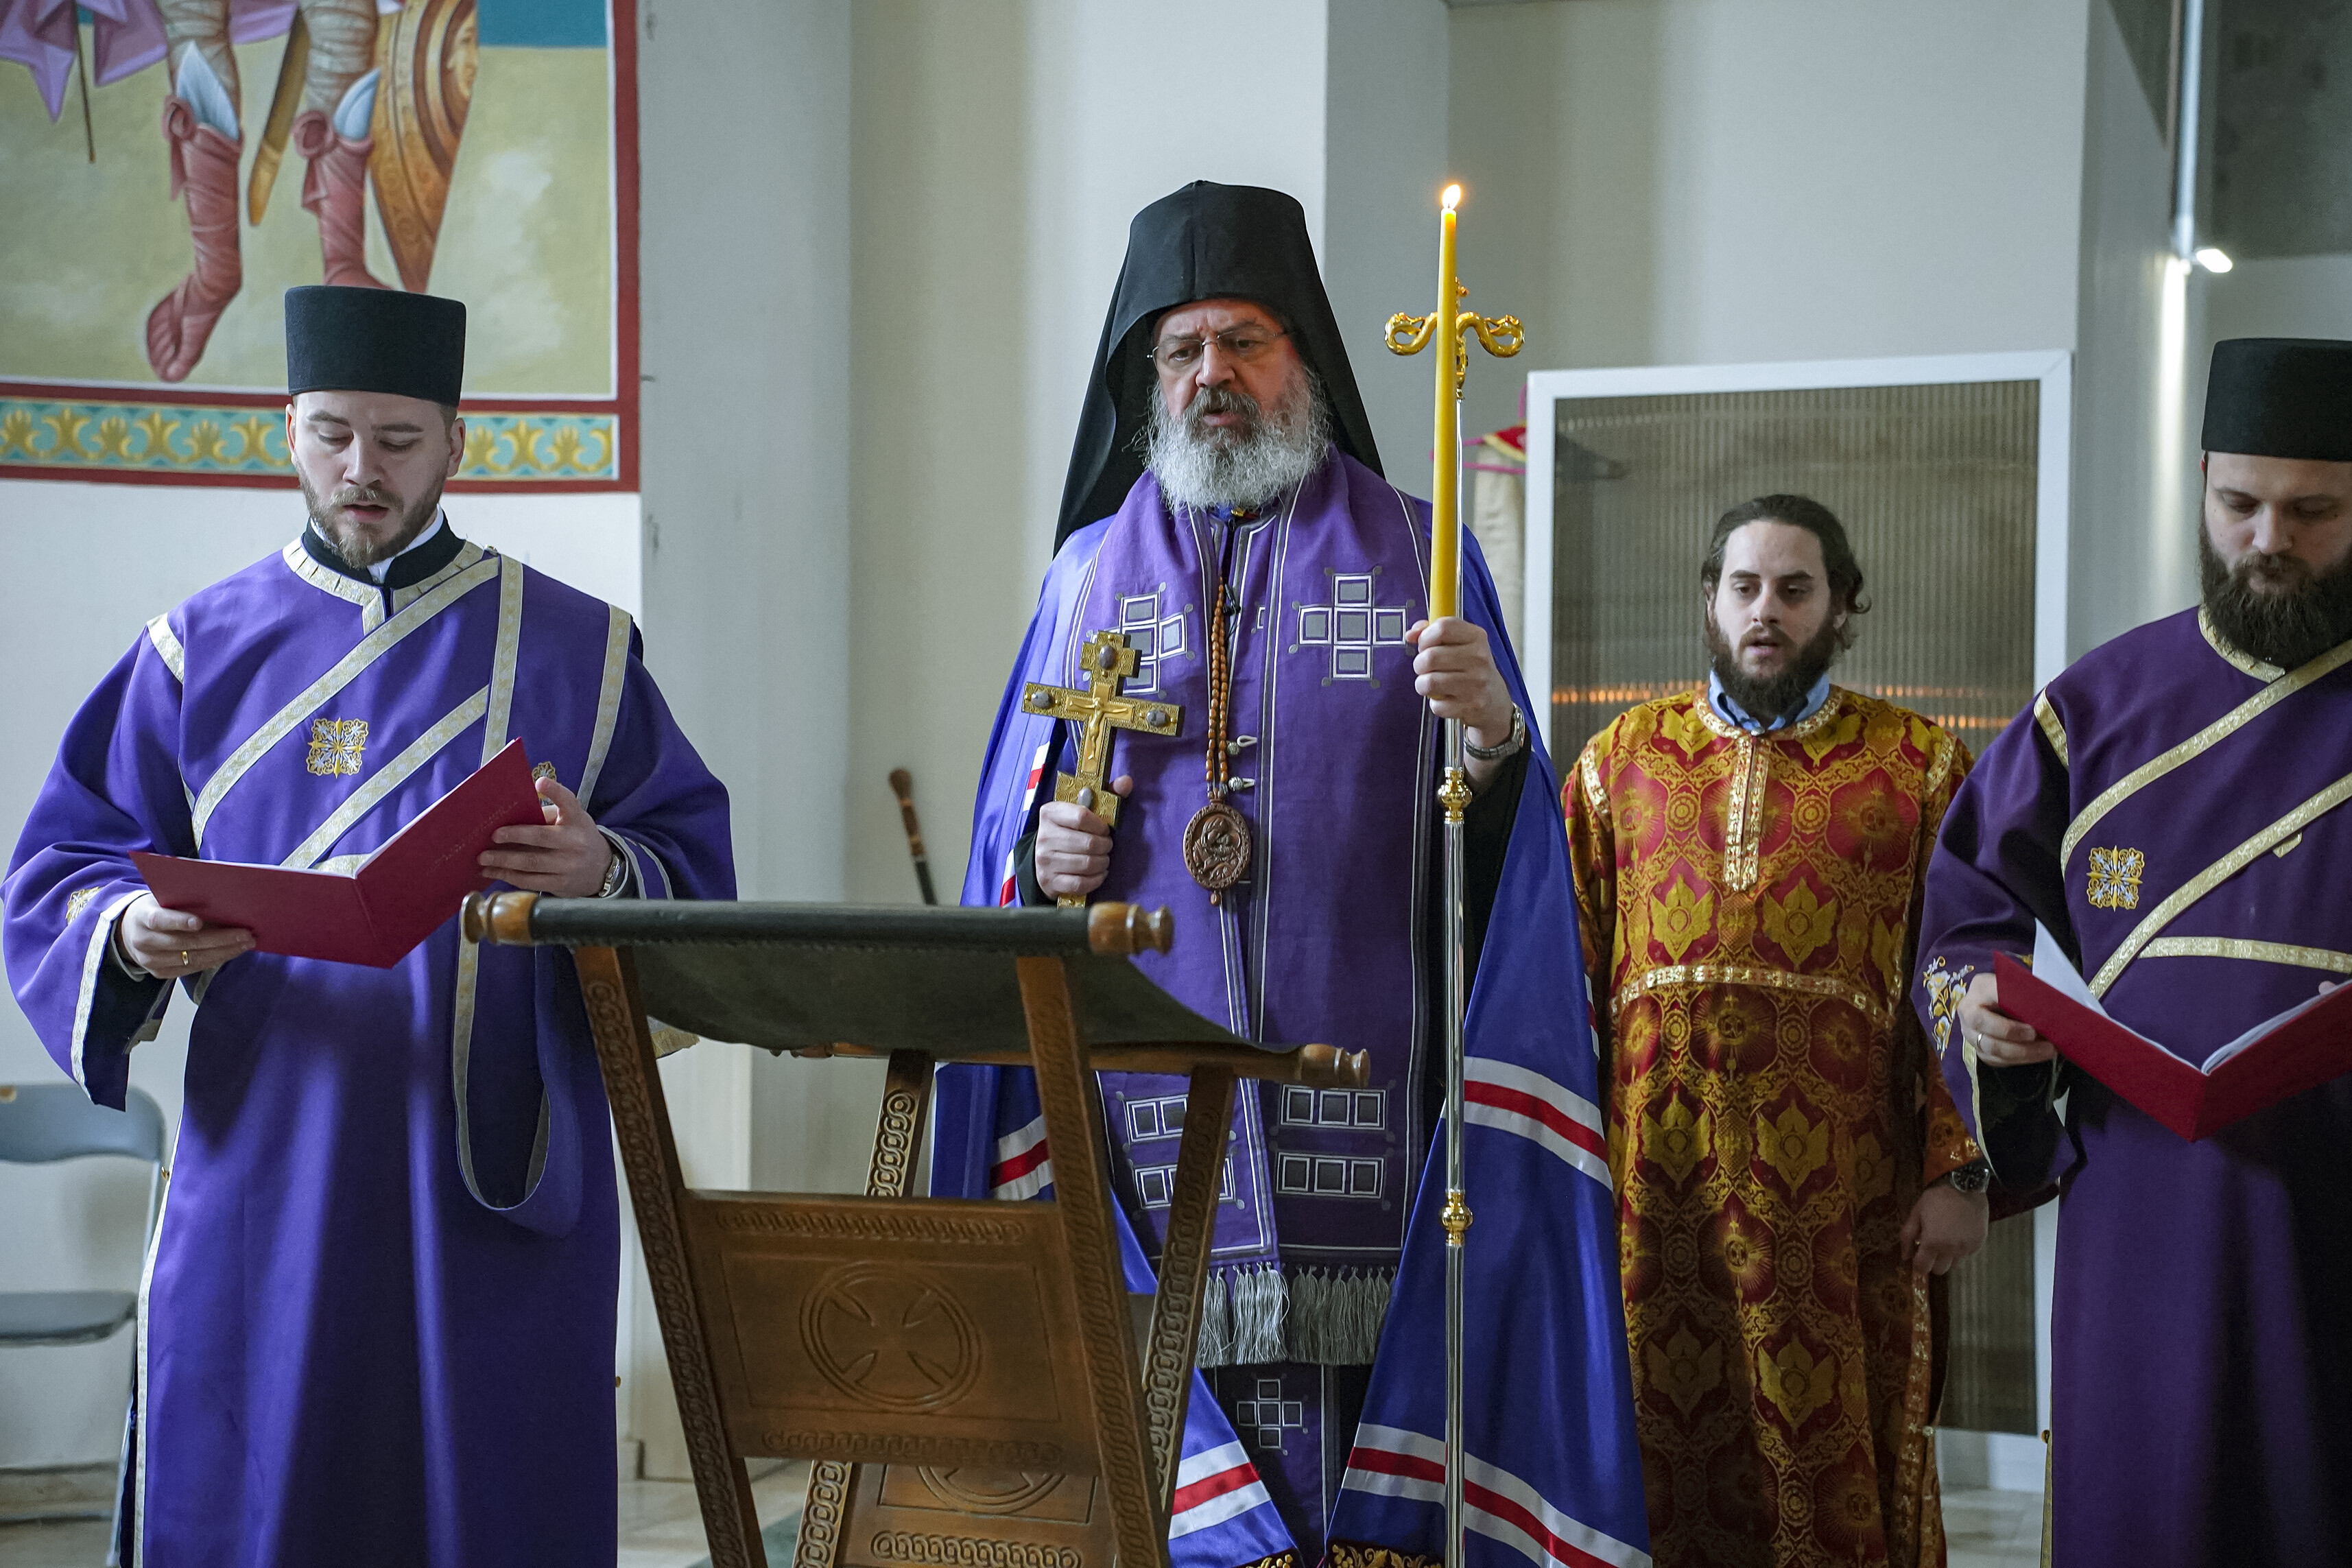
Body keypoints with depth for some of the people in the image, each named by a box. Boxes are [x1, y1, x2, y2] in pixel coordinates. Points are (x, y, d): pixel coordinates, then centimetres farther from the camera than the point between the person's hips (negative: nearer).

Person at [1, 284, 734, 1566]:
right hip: (267, 1163, 1)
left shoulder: (577, 650, 8)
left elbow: (697, 869, 4)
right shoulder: (204, 649, 10)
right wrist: (134, 931, -13)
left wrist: (605, 875, -18)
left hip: (500, 1178, -1)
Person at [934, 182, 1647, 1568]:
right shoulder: (1094, 570, 14)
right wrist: (1040, 857, -3)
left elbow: (1513, 842, 2)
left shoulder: (1416, 558, 7)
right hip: (1148, 1099, 2)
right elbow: (1010, 824, 19)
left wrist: (1492, 736, -19)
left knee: (1353, 1382, -8)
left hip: (1358, 1098, -2)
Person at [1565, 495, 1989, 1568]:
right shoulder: (1621, 758, 11)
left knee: (1831, 1460, 3)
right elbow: (1565, 962, 9)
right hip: (1655, 1185, 2)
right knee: (1667, 1460, 7)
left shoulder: (1918, 767, 4)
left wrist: (1960, 1173, -7)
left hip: (1839, 1192, -2)